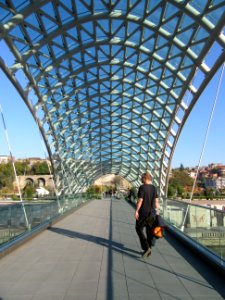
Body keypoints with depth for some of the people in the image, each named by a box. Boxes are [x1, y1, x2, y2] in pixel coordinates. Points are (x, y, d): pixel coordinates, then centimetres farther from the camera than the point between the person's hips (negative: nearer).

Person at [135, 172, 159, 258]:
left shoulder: (142, 187, -14)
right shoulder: (154, 188, 5)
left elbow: (140, 200, -18)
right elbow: (156, 201, 6)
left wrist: (136, 211, -12)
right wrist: (157, 211, 13)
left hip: (143, 212, -6)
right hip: (151, 213, 6)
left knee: (139, 229, 8)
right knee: (149, 231, 13)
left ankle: (146, 248, -2)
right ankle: (148, 249, 20)